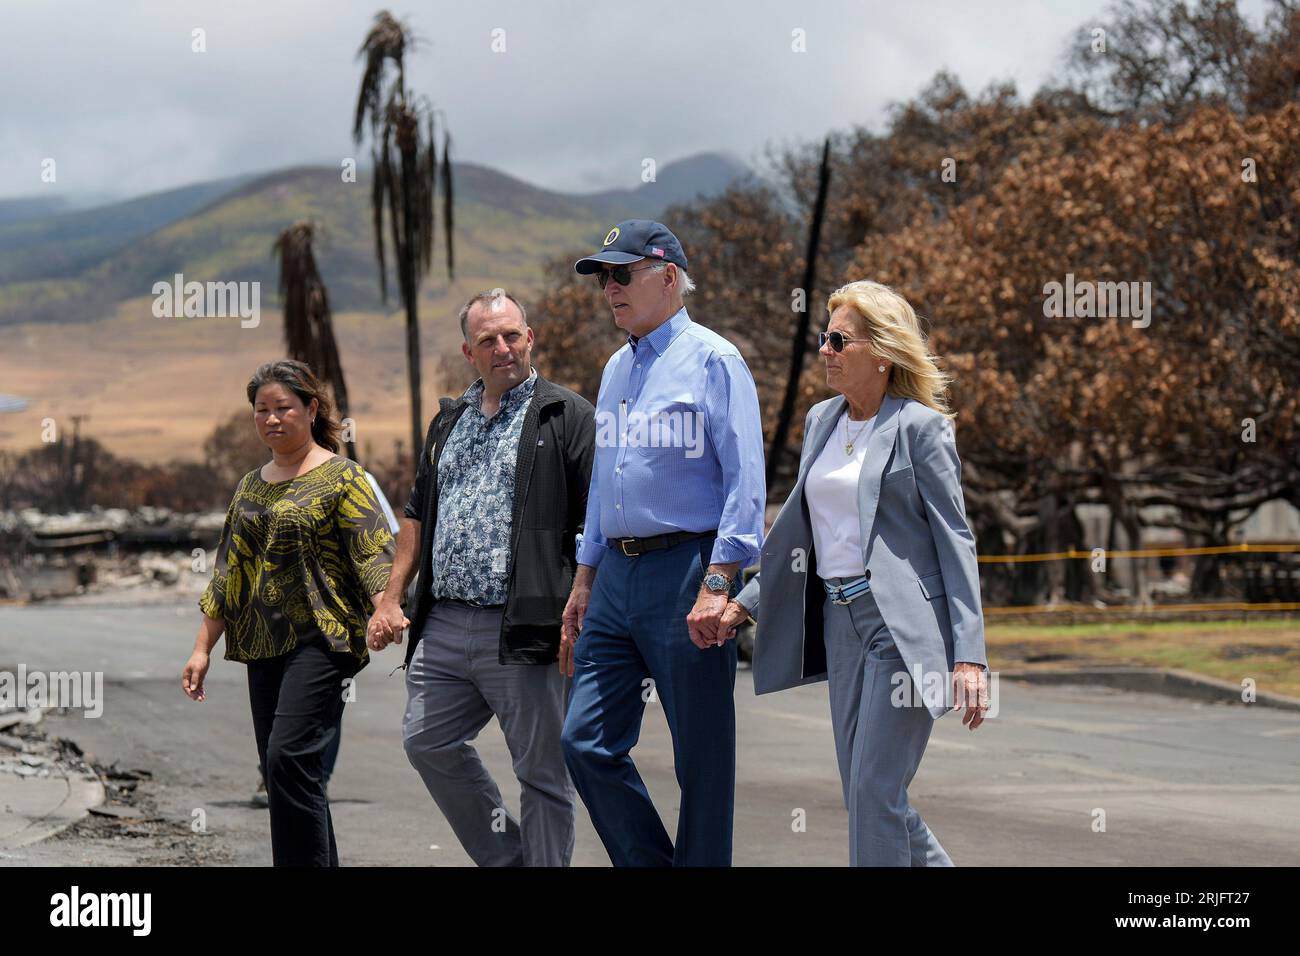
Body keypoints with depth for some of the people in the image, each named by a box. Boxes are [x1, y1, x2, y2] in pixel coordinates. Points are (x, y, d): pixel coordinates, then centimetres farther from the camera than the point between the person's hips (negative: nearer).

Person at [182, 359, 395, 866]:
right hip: (264, 646, 7)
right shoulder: (251, 487, 18)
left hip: (320, 639, -7)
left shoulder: (341, 477, -1)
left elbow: (374, 556, -9)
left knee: (289, 756, -19)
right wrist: (203, 647, 16)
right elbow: (228, 573, 21)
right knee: (283, 775, 4)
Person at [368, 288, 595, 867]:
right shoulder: (450, 422, 18)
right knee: (427, 742, 7)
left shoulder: (565, 416, -2)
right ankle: (505, 857, 19)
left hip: (521, 629, -7)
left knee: (541, 770, -2)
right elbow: (418, 515, 25)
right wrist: (391, 598, 16)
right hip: (443, 626, 7)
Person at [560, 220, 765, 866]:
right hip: (617, 574, 8)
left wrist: (717, 585, -20)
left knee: (701, 756, -2)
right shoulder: (617, 370, 18)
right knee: (587, 740, 3)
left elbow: (745, 481, -13)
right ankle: (648, 863, 14)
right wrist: (584, 583, 22)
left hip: (686, 570, -8)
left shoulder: (712, 362, -7)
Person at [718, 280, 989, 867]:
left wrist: (969, 655, -14)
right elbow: (798, 529, 24)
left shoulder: (919, 427, -6)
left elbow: (955, 539, -8)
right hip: (840, 620, 8)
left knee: (874, 792, -11)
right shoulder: (821, 422, 15)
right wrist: (745, 602, 16)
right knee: (865, 796, 8)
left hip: (902, 624, -8)